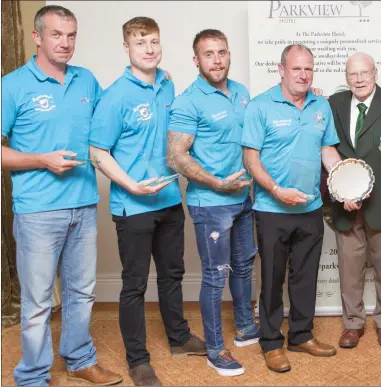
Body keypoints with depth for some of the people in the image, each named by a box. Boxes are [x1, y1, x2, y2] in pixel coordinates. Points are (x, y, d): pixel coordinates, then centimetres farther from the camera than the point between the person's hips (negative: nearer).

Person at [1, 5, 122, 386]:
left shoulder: (87, 81, 9)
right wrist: (43, 160, -17)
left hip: (84, 205, 5)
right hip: (38, 210, -5)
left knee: (81, 292, 17)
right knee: (37, 301, 5)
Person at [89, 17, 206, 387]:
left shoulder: (168, 86, 5)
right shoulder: (116, 96, -14)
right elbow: (98, 152, -13)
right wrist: (133, 186, -23)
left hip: (170, 200, 6)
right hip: (134, 206, -6)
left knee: (172, 273, 20)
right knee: (135, 284, 5)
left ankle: (179, 338, 39)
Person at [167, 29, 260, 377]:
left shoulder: (242, 92, 6)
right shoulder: (189, 103, -16)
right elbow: (176, 157, -20)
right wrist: (219, 184, -22)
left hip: (243, 198, 7)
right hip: (211, 203, -7)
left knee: (243, 264, 20)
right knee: (216, 276, 3)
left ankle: (246, 328, 40)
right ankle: (215, 349, 19)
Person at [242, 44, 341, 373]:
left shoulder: (322, 107, 7)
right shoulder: (261, 106, -9)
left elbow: (328, 150, 11)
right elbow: (251, 158, -12)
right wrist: (277, 191, -21)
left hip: (311, 209, 5)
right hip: (273, 210, -5)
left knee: (306, 276, 15)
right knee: (273, 277, 7)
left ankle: (302, 335, 32)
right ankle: (272, 342, 22)